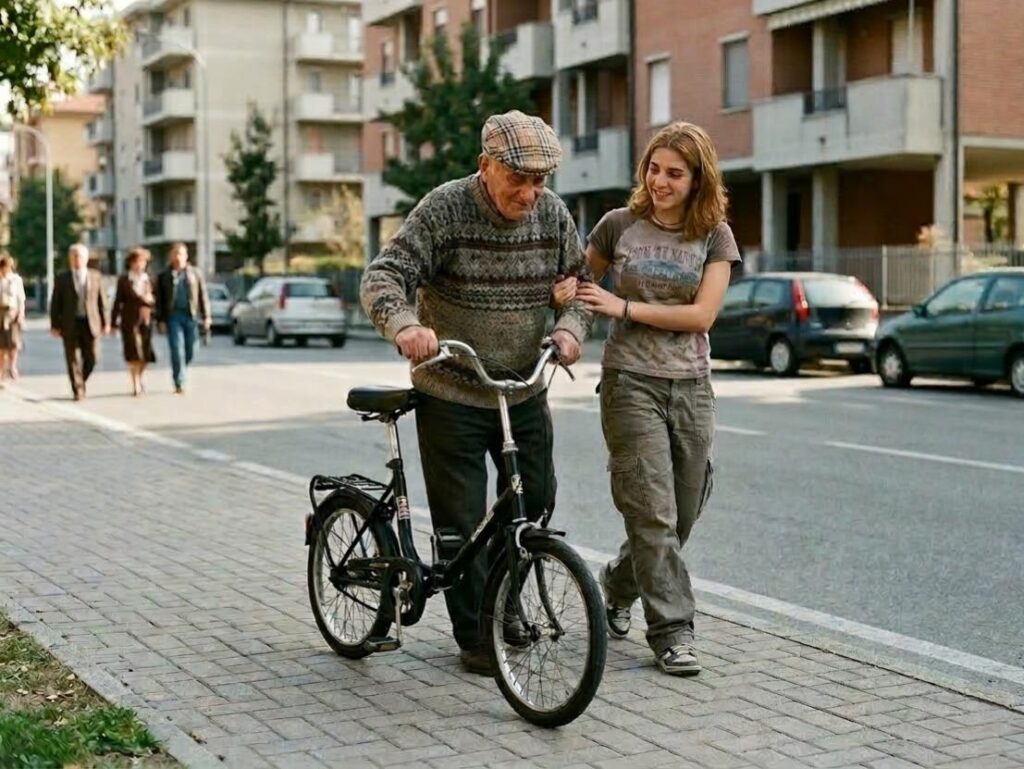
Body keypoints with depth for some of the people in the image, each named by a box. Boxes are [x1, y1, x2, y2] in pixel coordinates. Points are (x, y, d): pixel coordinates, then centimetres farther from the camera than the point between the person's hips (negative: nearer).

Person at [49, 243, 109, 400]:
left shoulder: (95, 276, 7)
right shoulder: (61, 279, 3)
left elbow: (101, 301, 8)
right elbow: (55, 304, 3)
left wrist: (105, 322, 4)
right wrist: (55, 325, -2)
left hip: (91, 323, 1)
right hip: (70, 324, -1)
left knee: (91, 358, 1)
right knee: (73, 359, -3)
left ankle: (80, 381, 26)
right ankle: (78, 390, 3)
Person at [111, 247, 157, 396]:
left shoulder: (149, 280, 9)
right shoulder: (124, 280, 3)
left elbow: (154, 299, 10)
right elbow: (118, 301, 2)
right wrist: (114, 322, 0)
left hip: (146, 320, 2)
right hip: (129, 321, -2)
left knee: (146, 353, 4)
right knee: (133, 353, -7)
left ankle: (139, 377, 30)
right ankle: (136, 384, -1)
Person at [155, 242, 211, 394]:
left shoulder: (195, 274, 12)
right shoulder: (164, 276, 9)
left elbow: (203, 296, 10)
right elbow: (159, 300, 7)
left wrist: (206, 316, 2)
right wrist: (160, 320, -2)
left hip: (191, 315, 2)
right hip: (173, 316, -2)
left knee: (189, 351, 3)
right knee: (177, 350, -9)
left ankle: (178, 374, 27)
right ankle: (179, 384, -9)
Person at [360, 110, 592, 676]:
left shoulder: (552, 213, -3)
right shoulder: (445, 210, -17)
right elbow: (382, 276, -21)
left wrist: (571, 326, -15)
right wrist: (404, 326, -42)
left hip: (525, 391, 5)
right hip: (451, 394, -5)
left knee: (536, 504, 12)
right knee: (461, 521, 0)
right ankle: (475, 637, 15)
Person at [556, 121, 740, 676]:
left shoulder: (714, 236, 2)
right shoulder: (619, 225, 2)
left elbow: (702, 315, -8)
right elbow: (580, 277, 17)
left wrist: (625, 307, -12)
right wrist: (568, 289, -8)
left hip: (691, 387, 2)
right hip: (630, 383, -2)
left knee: (680, 516, 11)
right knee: (653, 514, -9)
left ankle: (618, 584, 37)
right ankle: (672, 631, -1)